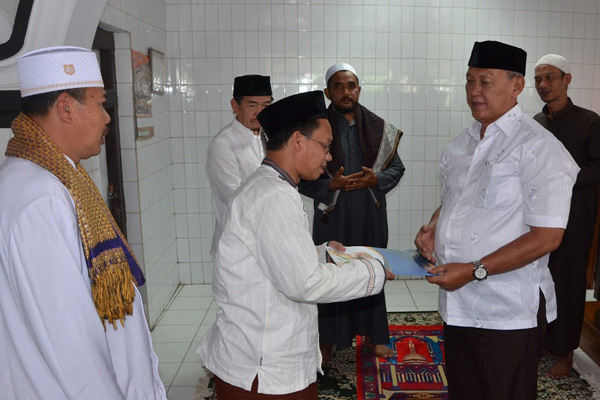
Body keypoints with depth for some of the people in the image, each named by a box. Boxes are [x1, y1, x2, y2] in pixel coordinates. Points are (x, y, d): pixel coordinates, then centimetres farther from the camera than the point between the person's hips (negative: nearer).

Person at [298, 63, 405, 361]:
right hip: (332, 218, -2)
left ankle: (372, 334, 30)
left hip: (371, 216, 3)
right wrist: (331, 185, -20)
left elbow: (397, 167, 8)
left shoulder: (378, 128, 3)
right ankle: (327, 338, 23)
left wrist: (376, 179, -12)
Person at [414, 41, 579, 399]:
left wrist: (474, 271, -21)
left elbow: (547, 236, -18)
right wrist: (433, 228, 0)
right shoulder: (462, 144, 9)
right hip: (458, 302, 7)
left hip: (508, 313, -6)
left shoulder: (539, 147, -14)